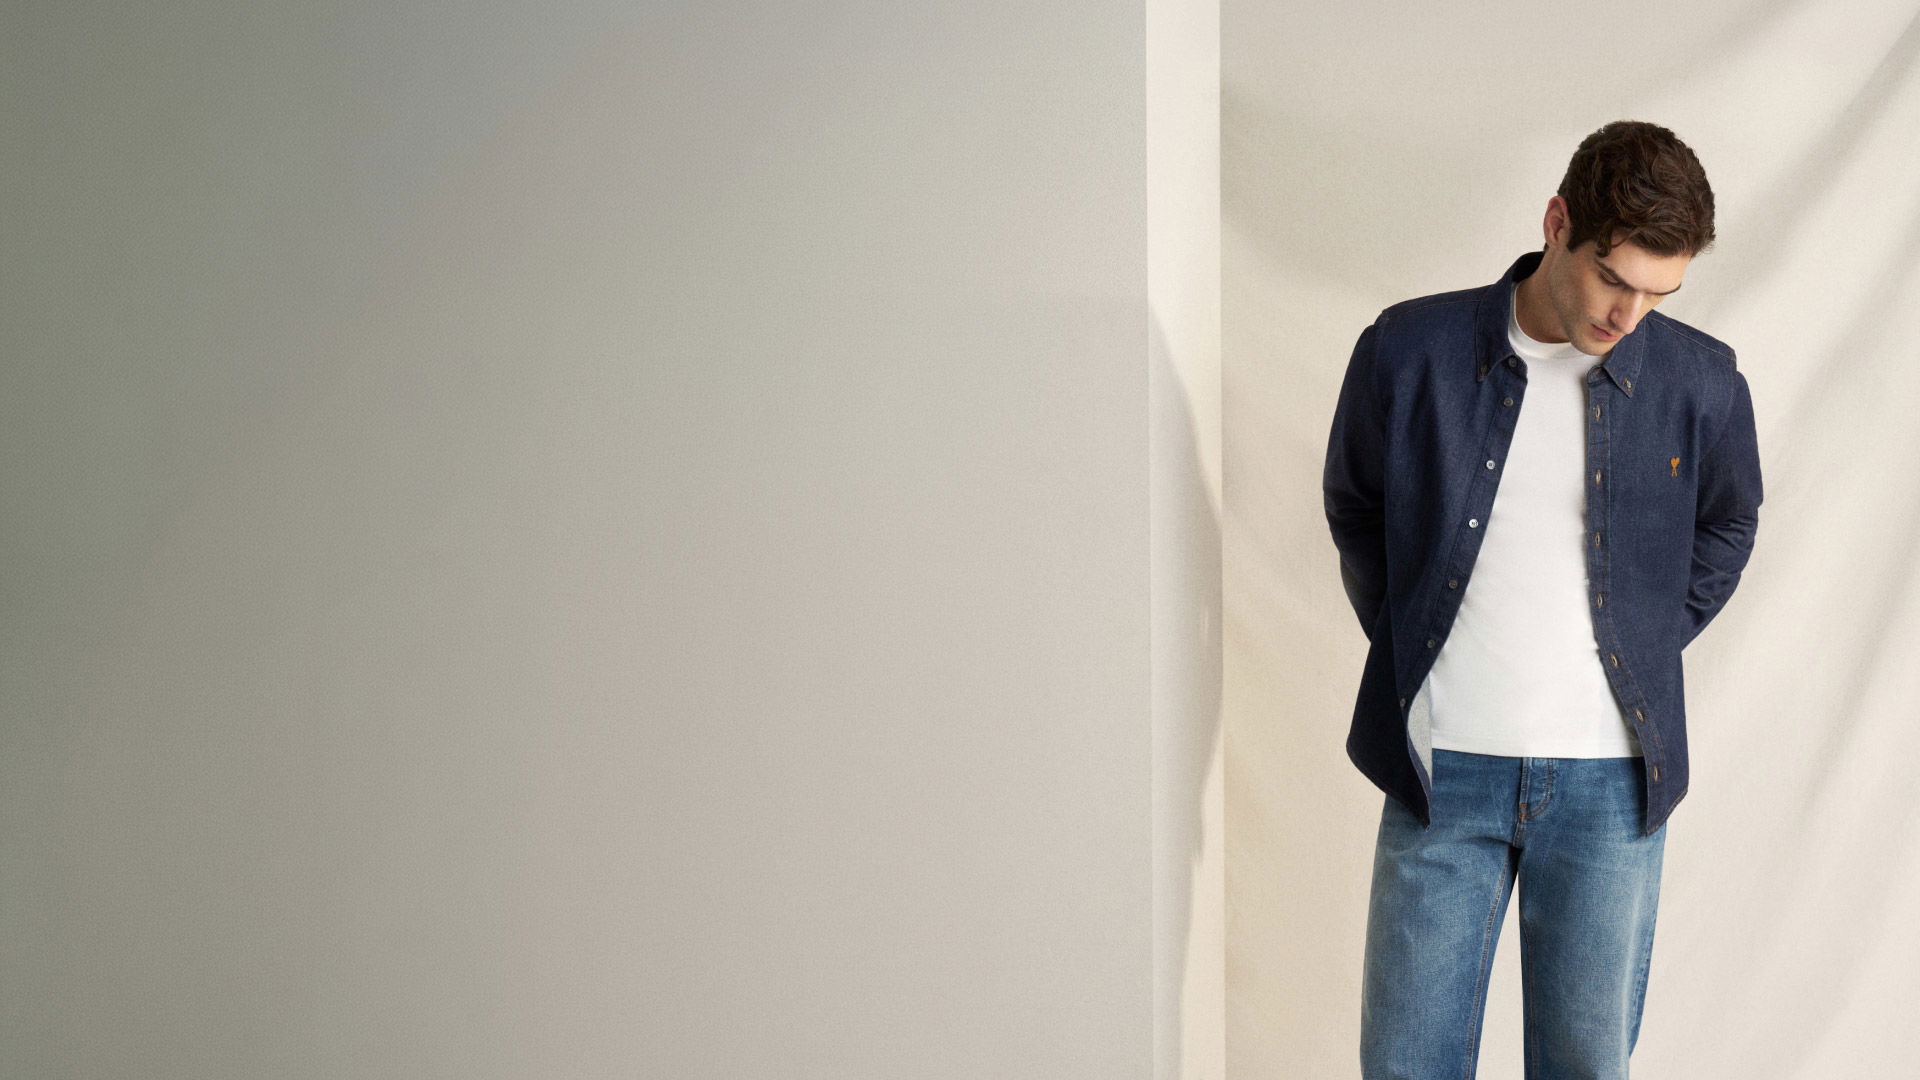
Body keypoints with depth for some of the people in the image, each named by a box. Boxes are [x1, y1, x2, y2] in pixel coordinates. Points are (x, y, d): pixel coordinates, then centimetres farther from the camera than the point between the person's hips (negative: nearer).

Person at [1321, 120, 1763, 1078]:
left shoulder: (1701, 384, -4)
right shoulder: (1408, 352, -6)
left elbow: (1727, 528, 16)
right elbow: (1352, 509, 11)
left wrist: (1646, 648, 9)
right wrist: (1407, 647, 7)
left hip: (1610, 781, 1)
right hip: (1443, 768, 0)